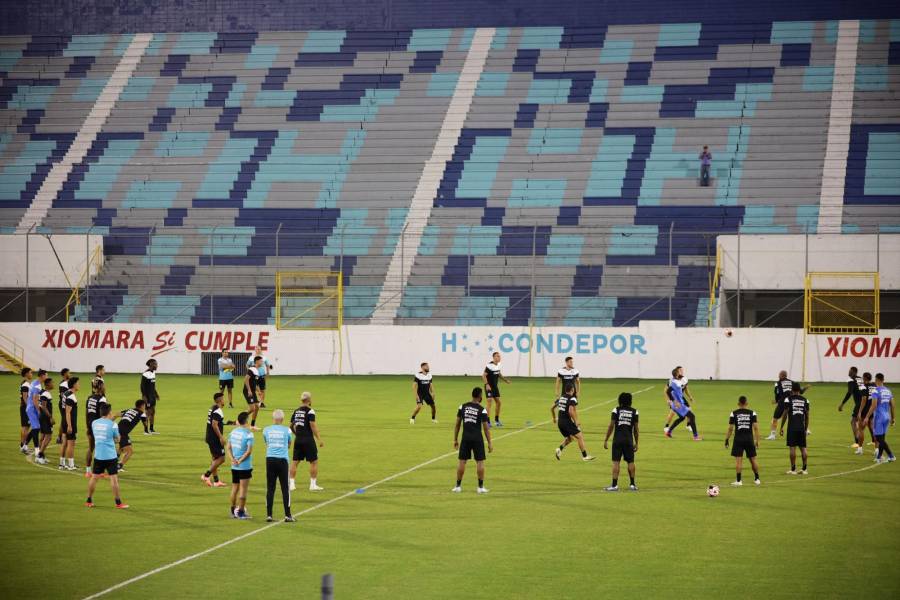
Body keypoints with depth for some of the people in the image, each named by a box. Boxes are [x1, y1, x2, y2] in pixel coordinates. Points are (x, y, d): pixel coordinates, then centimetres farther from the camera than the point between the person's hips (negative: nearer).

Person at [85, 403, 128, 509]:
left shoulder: (94, 423, 2)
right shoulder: (112, 424, -11)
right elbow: (117, 438, 2)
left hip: (98, 456, 4)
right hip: (110, 456, -4)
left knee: (94, 477, 13)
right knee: (114, 478, -1)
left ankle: (89, 501, 19)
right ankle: (118, 502, 0)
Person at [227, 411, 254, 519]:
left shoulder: (233, 432, 7)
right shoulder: (248, 434, -13)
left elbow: (228, 448, 7)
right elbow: (249, 451, -18)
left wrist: (232, 459, -2)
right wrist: (240, 461, -12)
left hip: (234, 466, 6)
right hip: (245, 466, -6)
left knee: (235, 488, 15)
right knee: (243, 488, 0)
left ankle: (233, 511, 21)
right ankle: (241, 512, 1)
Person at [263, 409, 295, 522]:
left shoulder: (266, 430, 4)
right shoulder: (287, 430, 1)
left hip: (270, 459, 2)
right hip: (282, 460, -2)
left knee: (270, 488, 5)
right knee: (285, 488, 3)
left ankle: (269, 515, 4)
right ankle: (287, 515, 2)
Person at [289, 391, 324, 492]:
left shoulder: (296, 411, 8)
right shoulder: (310, 411, -11)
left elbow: (291, 425, 15)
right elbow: (313, 426, -16)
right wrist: (319, 439, -13)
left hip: (298, 440, 6)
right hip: (308, 440, -6)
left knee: (295, 461, 10)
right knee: (314, 462, 4)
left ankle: (291, 484, 10)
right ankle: (313, 484, 3)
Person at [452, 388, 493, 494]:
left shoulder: (463, 407, 2)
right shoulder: (482, 410, -8)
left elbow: (457, 424, 6)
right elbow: (486, 428, -6)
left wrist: (455, 440, 13)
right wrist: (489, 443, 1)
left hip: (465, 438, 3)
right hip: (477, 439, -3)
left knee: (462, 461, 8)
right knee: (480, 462, 5)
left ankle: (458, 486, 10)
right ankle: (480, 487, 6)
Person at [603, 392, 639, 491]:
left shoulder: (616, 410, 0)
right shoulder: (634, 412, 4)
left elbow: (611, 426, -3)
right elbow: (636, 429, 6)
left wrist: (606, 440, 2)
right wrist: (636, 443, 14)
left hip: (618, 439, -2)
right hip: (629, 440, 2)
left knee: (616, 462, -2)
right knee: (630, 462, 11)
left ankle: (614, 485, -6)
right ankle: (632, 484, 16)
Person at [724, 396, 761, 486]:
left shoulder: (734, 413, -1)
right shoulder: (752, 413, 2)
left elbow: (730, 428, -2)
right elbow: (756, 428, -3)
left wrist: (726, 440, 6)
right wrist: (757, 440, 2)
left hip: (738, 439, -2)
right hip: (749, 438, 2)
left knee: (738, 460, -1)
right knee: (753, 459, 13)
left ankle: (738, 481, -4)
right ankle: (757, 479, 21)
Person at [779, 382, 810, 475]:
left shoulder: (788, 399, -3)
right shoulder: (805, 400, 8)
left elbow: (785, 414, -5)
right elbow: (807, 416, 10)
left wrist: (782, 428, 2)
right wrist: (806, 429, 19)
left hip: (792, 428, -3)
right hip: (802, 427, 3)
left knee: (792, 448, -2)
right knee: (803, 448, 8)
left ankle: (793, 469, -2)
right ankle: (804, 469, 10)